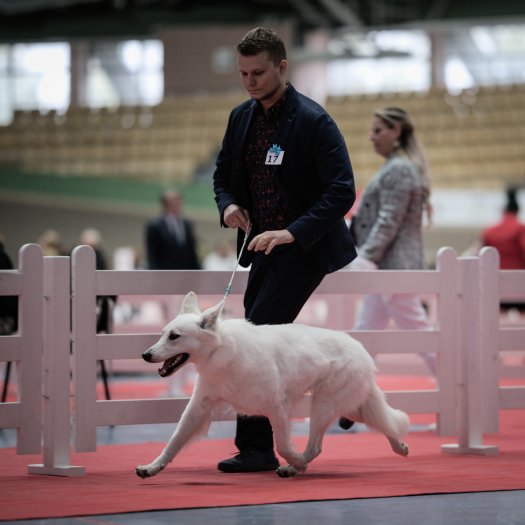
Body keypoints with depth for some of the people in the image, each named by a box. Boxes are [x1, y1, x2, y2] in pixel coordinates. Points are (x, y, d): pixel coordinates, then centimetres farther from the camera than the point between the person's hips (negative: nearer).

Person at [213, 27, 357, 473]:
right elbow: (223, 173, 21)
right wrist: (228, 205, -2)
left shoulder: (313, 121, -15)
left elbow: (342, 192, -19)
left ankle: (257, 448, -10)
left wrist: (293, 232, -28)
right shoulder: (241, 117, 8)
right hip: (264, 246, 8)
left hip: (303, 247, -8)